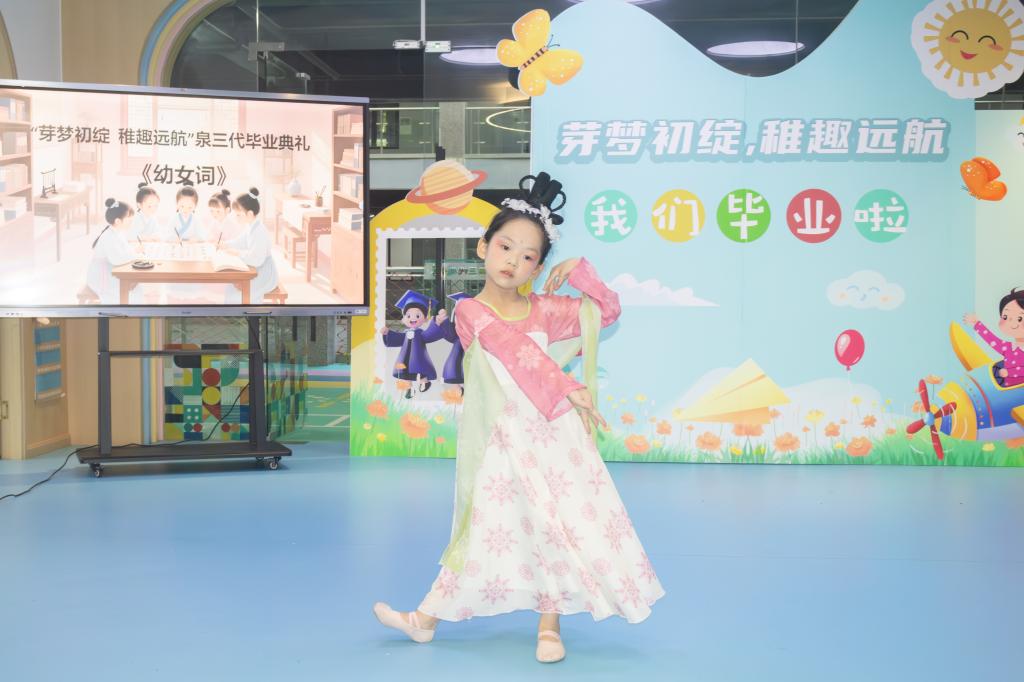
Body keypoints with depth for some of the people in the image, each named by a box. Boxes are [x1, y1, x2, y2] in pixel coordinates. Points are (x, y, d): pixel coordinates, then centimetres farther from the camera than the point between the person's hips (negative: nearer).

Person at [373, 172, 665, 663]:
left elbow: (608, 311, 15)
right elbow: (517, 350, -20)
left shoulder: (544, 309, 6)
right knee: (487, 529, 3)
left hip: (554, 434, 3)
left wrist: (580, 271, 1)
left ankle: (550, 626, 15)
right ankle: (427, 619, 17)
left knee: (556, 526, 1)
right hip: (503, 440, -3)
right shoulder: (471, 311, -7)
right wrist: (570, 389, -30)